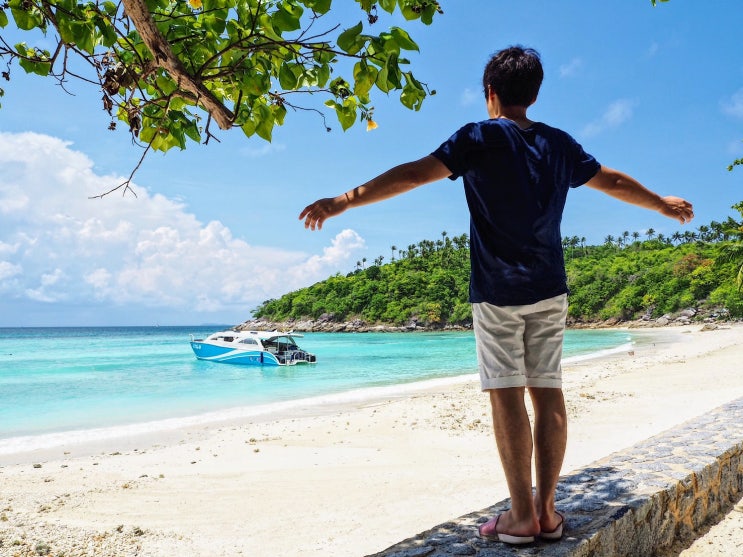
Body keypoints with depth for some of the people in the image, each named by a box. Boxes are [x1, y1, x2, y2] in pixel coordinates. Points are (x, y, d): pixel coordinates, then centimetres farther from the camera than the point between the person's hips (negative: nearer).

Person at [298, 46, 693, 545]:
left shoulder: (480, 138, -3)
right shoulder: (559, 144, 13)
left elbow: (414, 174, -13)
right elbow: (613, 181, 25)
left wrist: (345, 200, -14)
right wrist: (664, 205, 42)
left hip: (498, 292, -5)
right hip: (550, 291, 5)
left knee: (507, 396, -2)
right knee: (548, 393, 5)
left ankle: (522, 517, 1)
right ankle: (547, 510, 11)